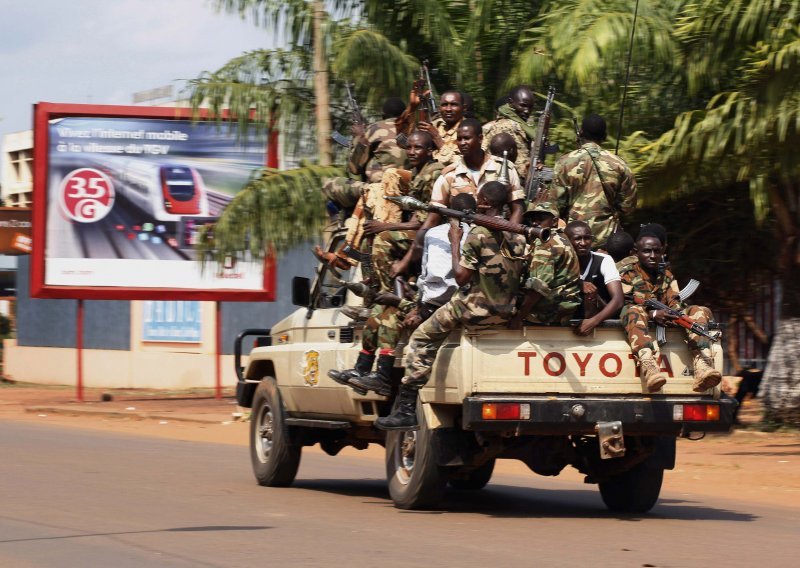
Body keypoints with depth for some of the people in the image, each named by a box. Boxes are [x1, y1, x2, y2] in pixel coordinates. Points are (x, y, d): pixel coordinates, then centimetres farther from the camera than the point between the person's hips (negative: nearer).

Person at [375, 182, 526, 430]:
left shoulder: (480, 233, -13)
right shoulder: (517, 234, 7)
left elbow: (461, 277, -13)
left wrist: (455, 243, -3)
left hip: (478, 308, -7)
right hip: (507, 311, 7)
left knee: (422, 338, 4)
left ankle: (406, 408, -3)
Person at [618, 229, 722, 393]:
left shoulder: (667, 276, 22)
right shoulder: (627, 273, 6)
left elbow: (674, 302, 9)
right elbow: (624, 304, -8)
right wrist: (653, 314, -26)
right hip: (640, 322, -5)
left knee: (700, 312, -13)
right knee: (634, 312, -40)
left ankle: (703, 367, -38)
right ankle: (649, 369, -64)